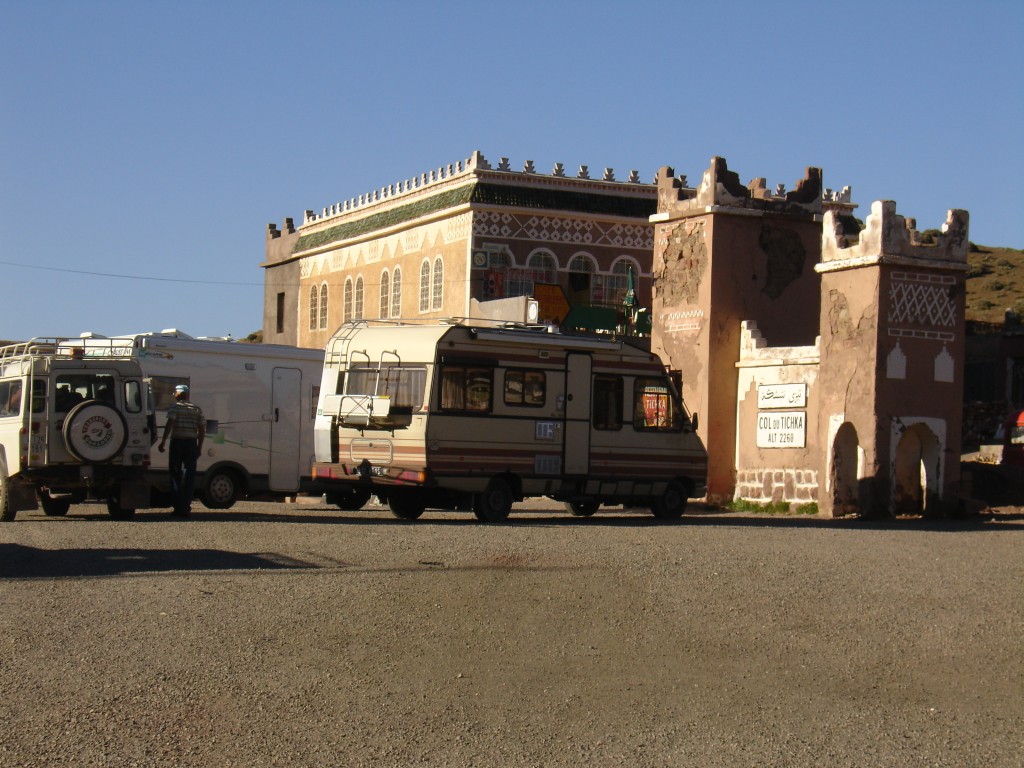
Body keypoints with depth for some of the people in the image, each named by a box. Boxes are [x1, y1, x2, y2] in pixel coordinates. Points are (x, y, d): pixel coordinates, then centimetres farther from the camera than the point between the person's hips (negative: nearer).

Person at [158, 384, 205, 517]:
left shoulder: (175, 406, -1)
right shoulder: (197, 409, 12)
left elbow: (169, 424, -14)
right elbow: (202, 429, 9)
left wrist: (163, 441, -14)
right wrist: (199, 446, 15)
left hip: (177, 442, -3)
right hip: (192, 444, 3)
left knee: (175, 475, 5)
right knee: (189, 476, 5)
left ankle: (178, 507, 2)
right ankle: (186, 508, -1)